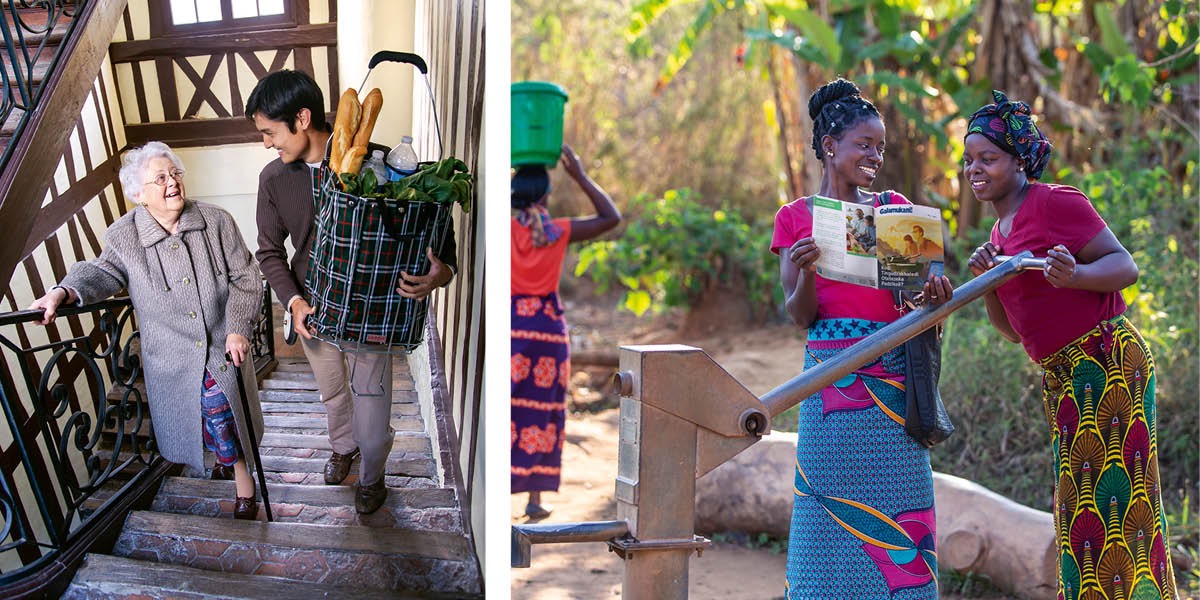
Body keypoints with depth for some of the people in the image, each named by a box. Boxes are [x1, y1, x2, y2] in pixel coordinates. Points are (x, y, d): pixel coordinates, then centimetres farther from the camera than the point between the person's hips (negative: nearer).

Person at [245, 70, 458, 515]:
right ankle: (343, 446, 54)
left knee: (371, 403, 5)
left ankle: (372, 475, 32)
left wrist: (442, 269, -36)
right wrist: (293, 301, -16)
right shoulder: (274, 179, -10)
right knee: (332, 392, 24)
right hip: (313, 310, 4)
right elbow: (269, 250, 1)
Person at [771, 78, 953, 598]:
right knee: (833, 510, -2)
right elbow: (800, 315, 1)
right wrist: (806, 273, -19)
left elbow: (918, 287, 10)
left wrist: (932, 295, -12)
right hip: (833, 374, -2)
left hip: (893, 374, 2)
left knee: (894, 507, 2)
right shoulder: (795, 218, 7)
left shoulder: (894, 207, 13)